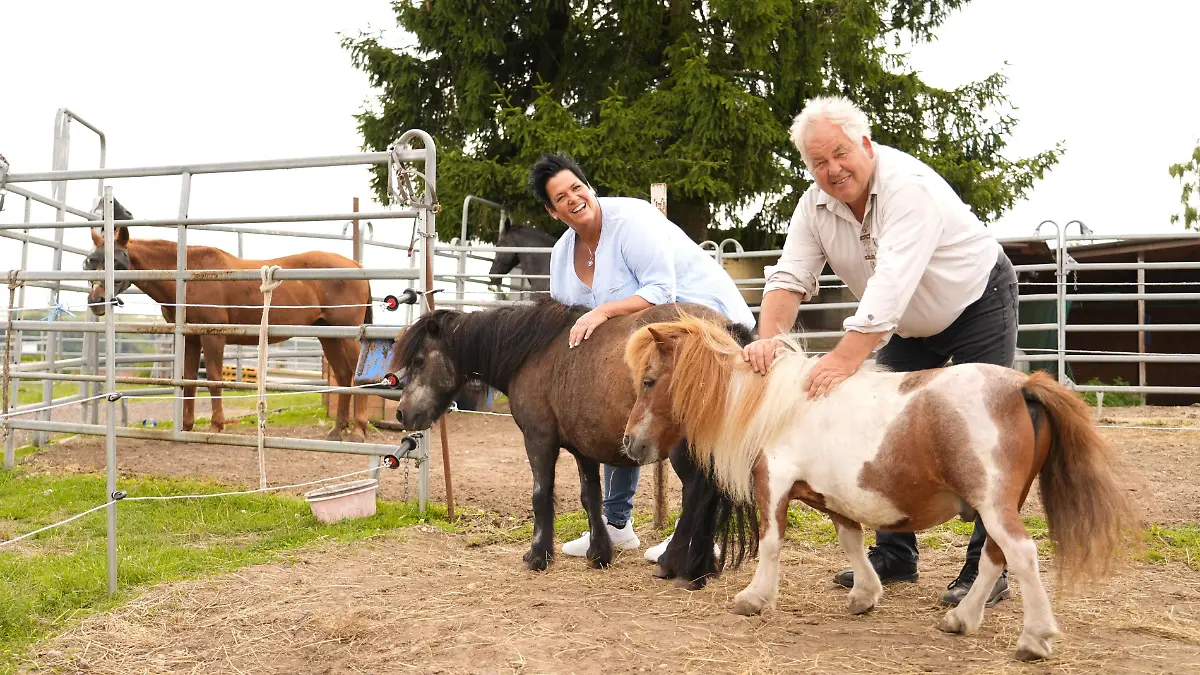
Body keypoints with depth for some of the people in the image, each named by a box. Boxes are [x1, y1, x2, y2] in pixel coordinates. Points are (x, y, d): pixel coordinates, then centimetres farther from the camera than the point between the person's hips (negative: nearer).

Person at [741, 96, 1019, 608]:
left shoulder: (909, 186, -34)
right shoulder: (815, 205, -12)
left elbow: (891, 285, -44)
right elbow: (790, 276, -17)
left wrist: (844, 359, -53)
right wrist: (769, 336, -38)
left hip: (978, 305, -7)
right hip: (910, 327, 7)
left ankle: (987, 568, -5)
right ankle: (895, 555, 17)